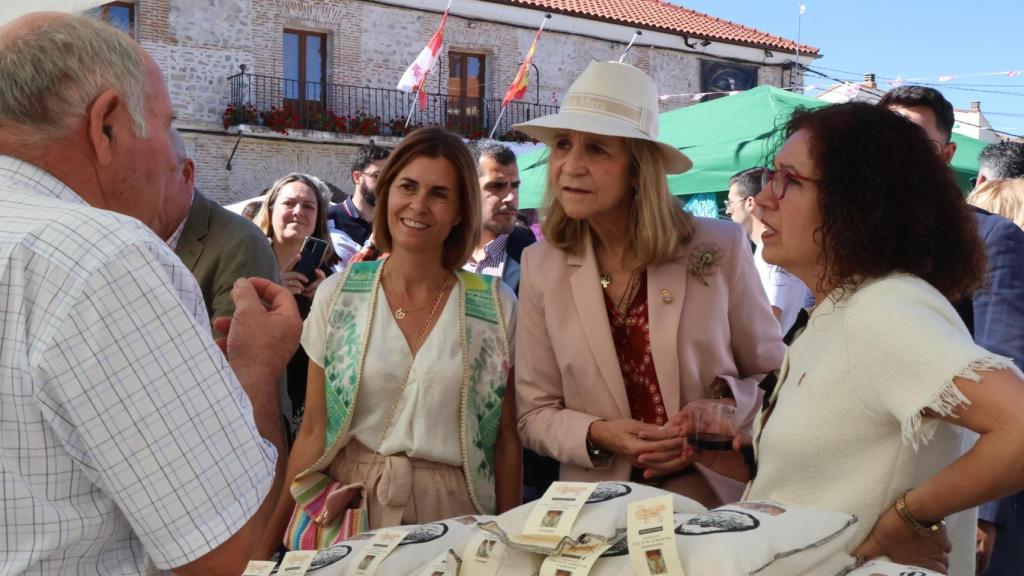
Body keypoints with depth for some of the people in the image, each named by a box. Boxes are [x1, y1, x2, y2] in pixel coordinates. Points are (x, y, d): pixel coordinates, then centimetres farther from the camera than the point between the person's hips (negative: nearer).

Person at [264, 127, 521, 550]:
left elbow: (507, 442, 0)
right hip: (349, 506, 1)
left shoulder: (498, 307, -6)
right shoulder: (337, 296, -4)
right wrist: (276, 531, -3)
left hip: (452, 513, 0)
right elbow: (313, 431, 1)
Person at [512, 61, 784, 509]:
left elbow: (772, 376, 8)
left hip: (715, 499, -1)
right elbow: (535, 414, 5)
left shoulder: (720, 248, -3)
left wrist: (726, 406, -12)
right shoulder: (541, 265, 1)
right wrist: (597, 435, -13)